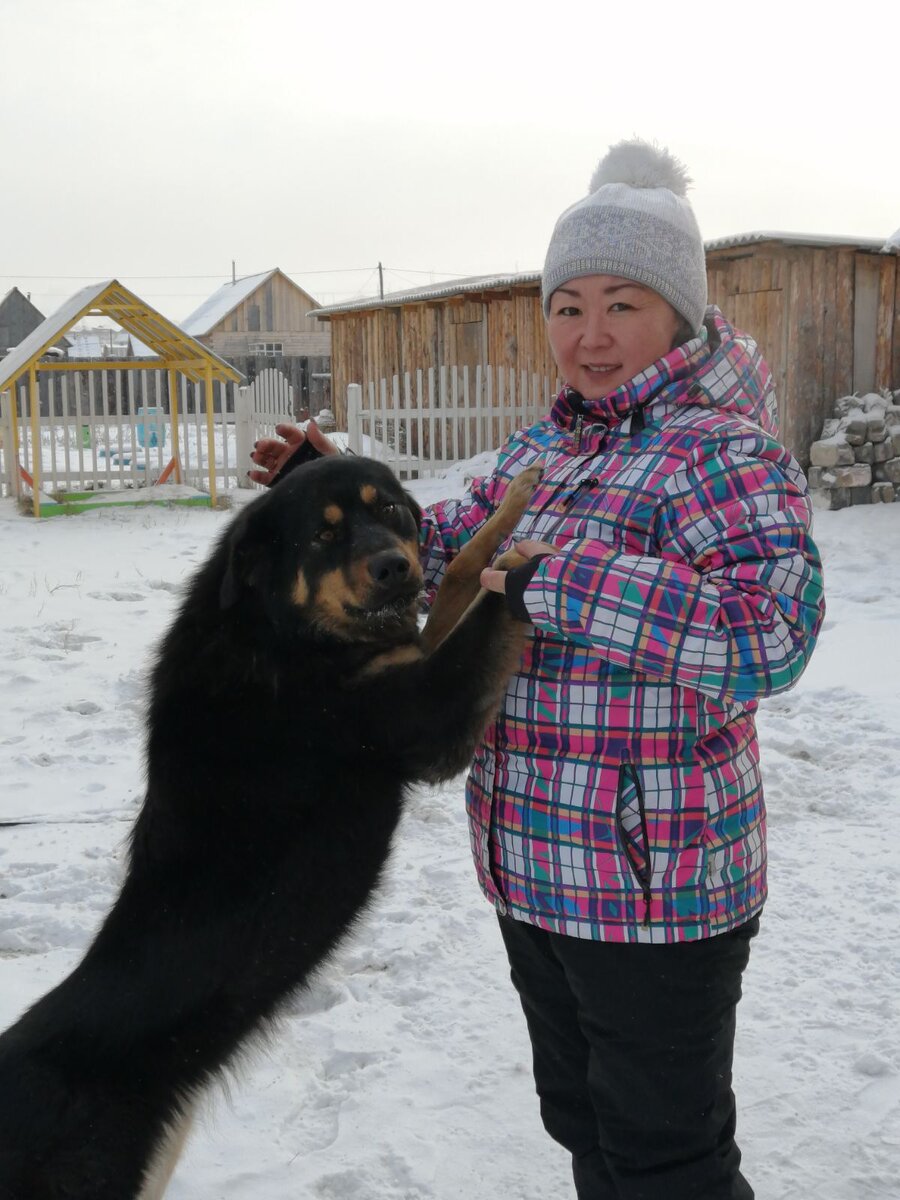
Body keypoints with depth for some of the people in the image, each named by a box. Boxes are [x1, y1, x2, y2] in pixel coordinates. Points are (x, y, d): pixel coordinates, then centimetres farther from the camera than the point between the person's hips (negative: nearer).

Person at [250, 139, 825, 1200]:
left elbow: (772, 632, -33)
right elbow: (448, 548, 21)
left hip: (655, 889, -8)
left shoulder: (723, 453, -18)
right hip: (538, 871, 9)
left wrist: (547, 582, -33)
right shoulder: (544, 446, 10)